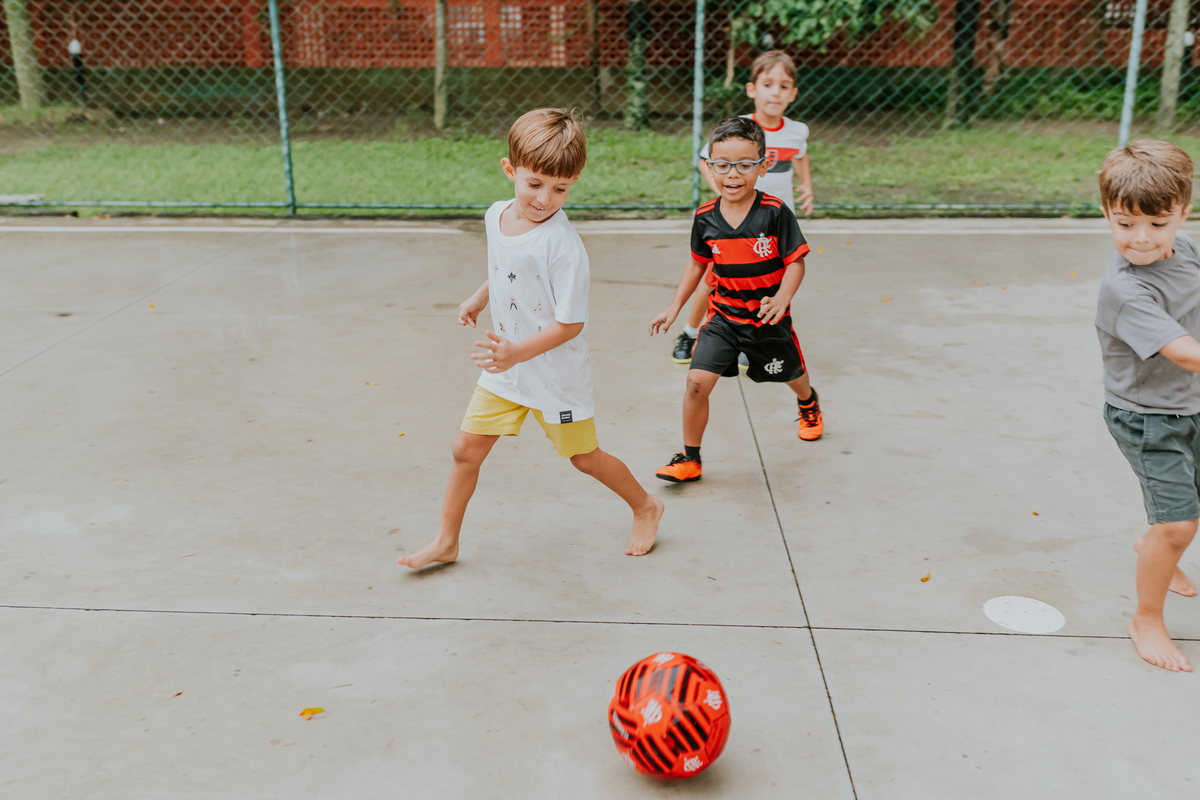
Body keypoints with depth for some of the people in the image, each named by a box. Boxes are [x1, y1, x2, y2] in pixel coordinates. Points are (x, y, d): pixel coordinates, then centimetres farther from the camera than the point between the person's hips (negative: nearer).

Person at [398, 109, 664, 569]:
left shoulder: (564, 246, -27)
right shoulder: (496, 216, -3)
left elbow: (570, 324, -24)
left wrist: (517, 353, -31)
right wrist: (478, 299, 11)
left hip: (555, 371, -6)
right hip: (505, 365, 6)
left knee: (583, 457, 11)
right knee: (466, 448, 7)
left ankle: (645, 507, 37)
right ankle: (446, 542, 23)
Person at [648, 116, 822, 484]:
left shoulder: (775, 213, -18)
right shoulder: (705, 217, -7)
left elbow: (796, 262, -13)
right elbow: (698, 264, 8)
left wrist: (782, 298, -31)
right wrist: (674, 308, 5)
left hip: (768, 318, -1)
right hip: (723, 316, 1)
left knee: (790, 373, 23)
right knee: (697, 381, -14)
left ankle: (808, 402, 62)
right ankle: (690, 459, 3)